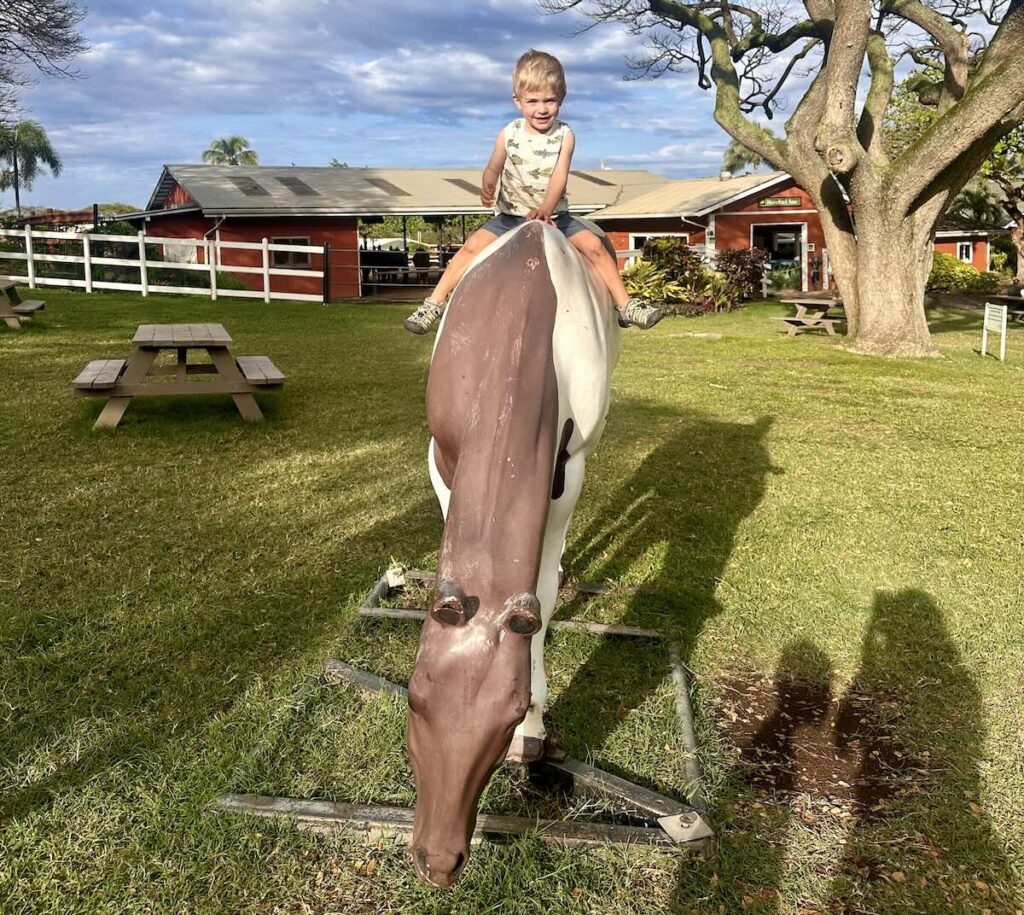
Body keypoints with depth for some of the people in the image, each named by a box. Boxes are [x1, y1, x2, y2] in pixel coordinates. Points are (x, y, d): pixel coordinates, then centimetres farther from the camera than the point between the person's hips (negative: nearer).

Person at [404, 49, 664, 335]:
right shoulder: (509, 135, -5)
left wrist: (545, 210, -35)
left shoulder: (564, 136, -6)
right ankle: (434, 302, -11)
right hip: (511, 216, 0)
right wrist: (488, 187, -26)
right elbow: (493, 169, 1)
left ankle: (626, 306, -6)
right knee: (474, 245, -19)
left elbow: (559, 177, -16)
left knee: (594, 245, -17)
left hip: (554, 216, 0)